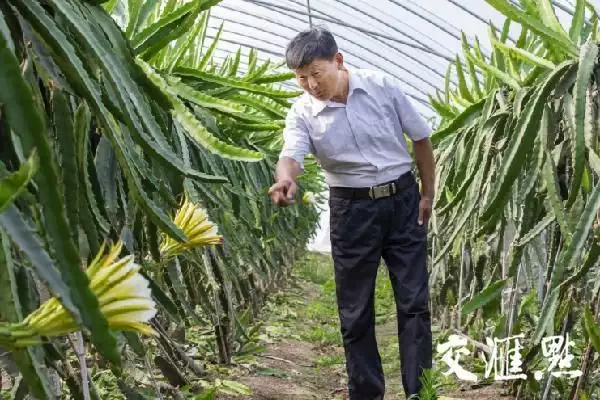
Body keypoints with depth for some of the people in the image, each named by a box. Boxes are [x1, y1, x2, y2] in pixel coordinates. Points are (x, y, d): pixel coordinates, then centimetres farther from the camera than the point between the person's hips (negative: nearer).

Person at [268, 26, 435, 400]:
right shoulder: (303, 112, -8)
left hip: (403, 200, 0)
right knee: (355, 308, 6)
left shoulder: (382, 85, -8)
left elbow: (421, 138, 2)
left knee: (415, 300, 3)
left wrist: (428, 194, 3)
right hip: (352, 208, 0)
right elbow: (291, 155, -26)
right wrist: (285, 179, -50)